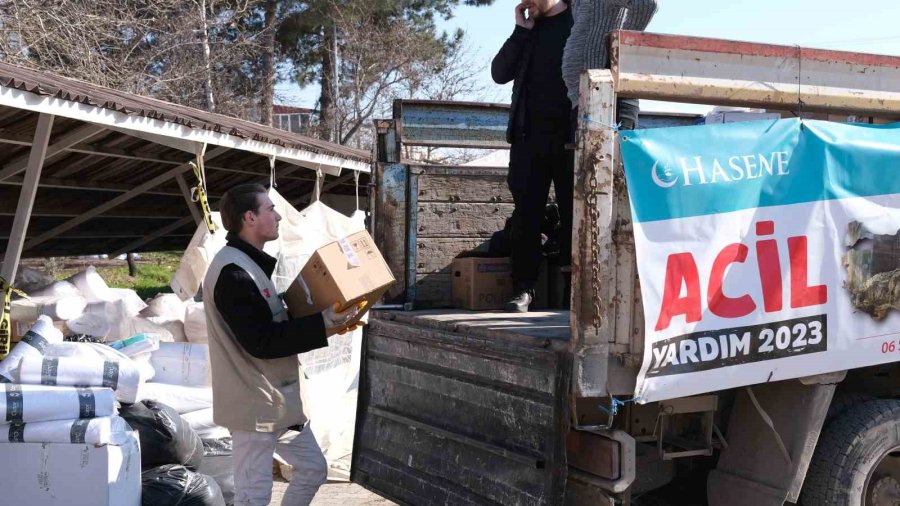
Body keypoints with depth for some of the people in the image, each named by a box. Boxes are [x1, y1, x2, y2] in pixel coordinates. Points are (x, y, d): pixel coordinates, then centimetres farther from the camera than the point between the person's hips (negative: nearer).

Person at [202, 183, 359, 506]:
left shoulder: (249, 265, 14)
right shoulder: (232, 271, -21)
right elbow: (262, 341, -24)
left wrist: (321, 317, 6)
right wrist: (322, 323, -22)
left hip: (277, 398, 10)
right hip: (254, 402, -10)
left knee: (313, 468, 16)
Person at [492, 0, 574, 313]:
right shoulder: (528, 30, 16)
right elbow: (500, 74, 8)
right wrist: (521, 31, -1)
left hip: (571, 138, -4)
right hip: (529, 137, 4)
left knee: (574, 214, 1)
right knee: (526, 215, 0)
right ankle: (523, 289, 1)